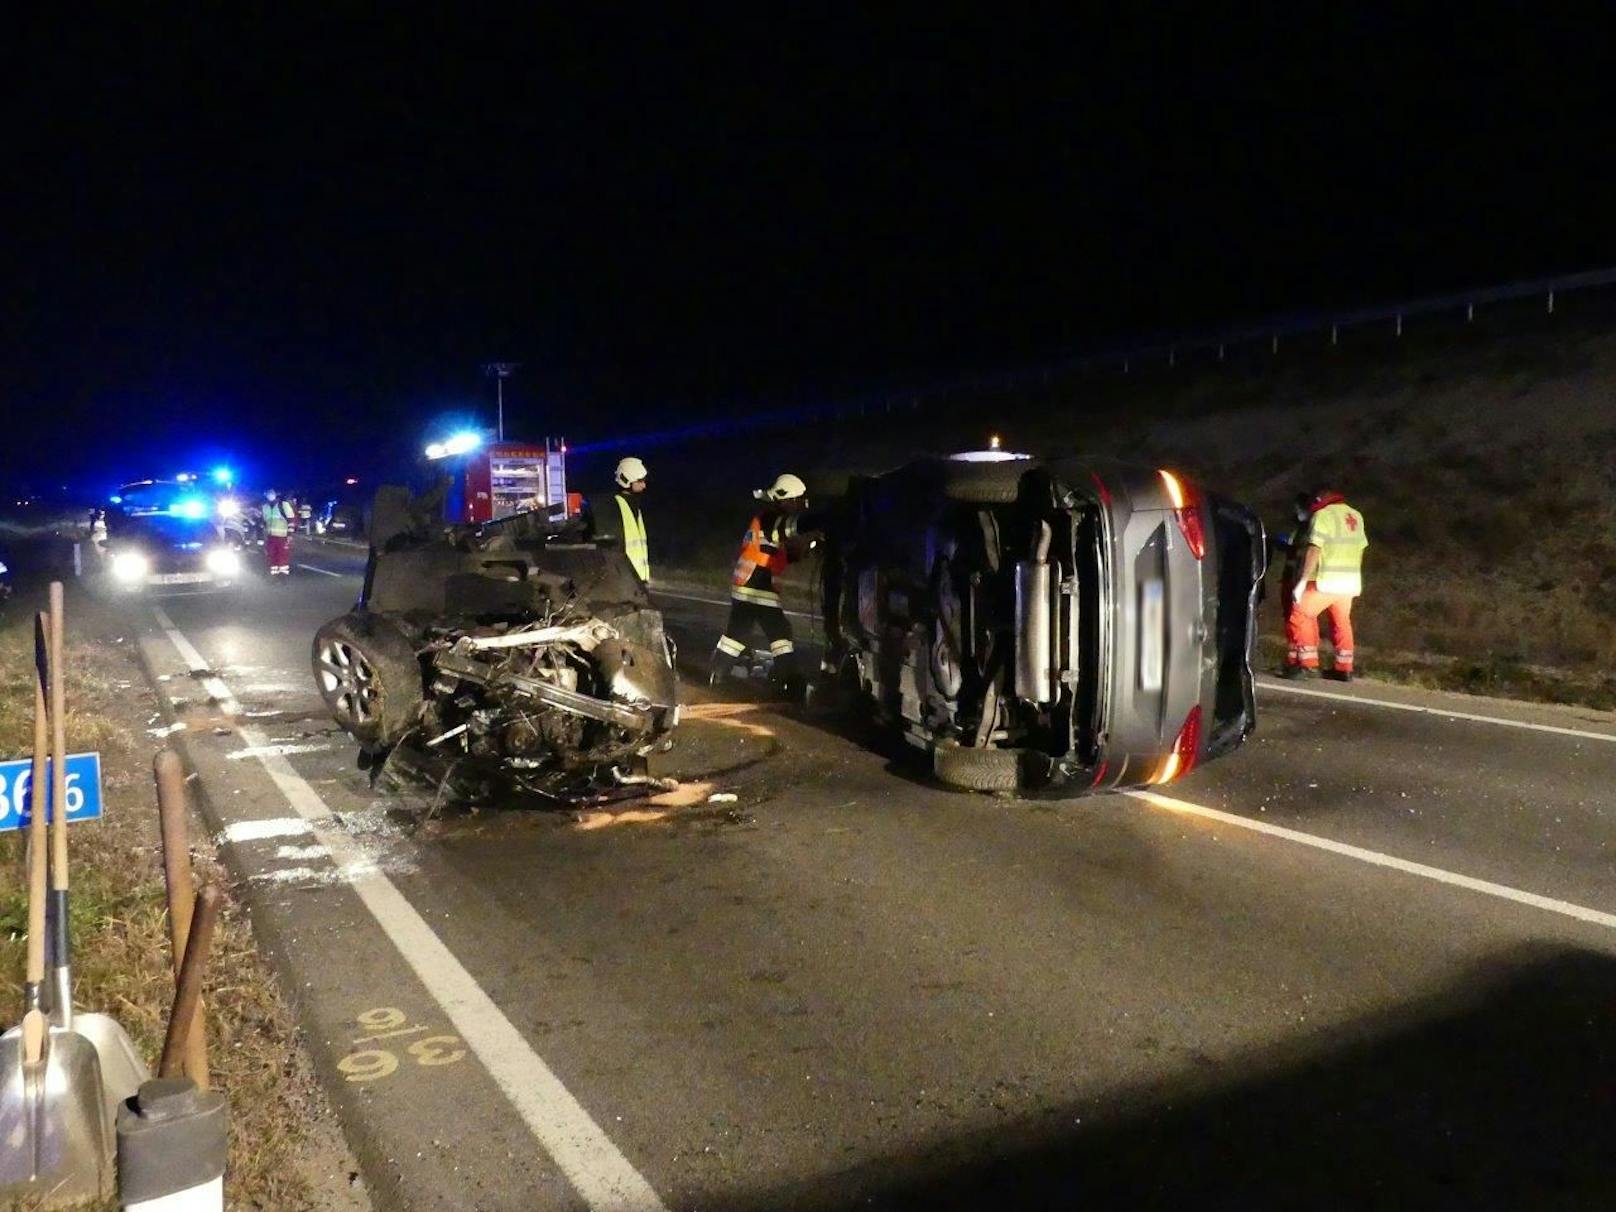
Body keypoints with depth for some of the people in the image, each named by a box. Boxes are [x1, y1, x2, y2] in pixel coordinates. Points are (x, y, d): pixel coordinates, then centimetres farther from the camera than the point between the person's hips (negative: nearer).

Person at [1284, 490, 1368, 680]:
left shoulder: (1323, 515, -9)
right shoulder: (1356, 516, 14)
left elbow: (1314, 550, -17)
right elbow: (1359, 548, 17)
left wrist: (1302, 581, -18)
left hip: (1326, 580, -7)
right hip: (1350, 582, 8)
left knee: (1300, 616, 0)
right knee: (1342, 623, 17)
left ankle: (1307, 664, -6)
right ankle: (1343, 669, 20)